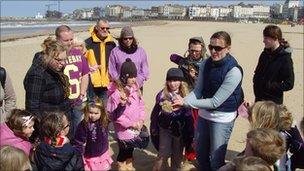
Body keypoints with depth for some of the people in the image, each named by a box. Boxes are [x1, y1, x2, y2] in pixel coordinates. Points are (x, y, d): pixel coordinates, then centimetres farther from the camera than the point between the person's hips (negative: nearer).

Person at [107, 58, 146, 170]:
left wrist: (141, 120, -9)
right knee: (123, 152, 11)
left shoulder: (135, 88, 0)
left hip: (135, 129, 6)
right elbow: (114, 114, -20)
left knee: (130, 150, 24)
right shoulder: (116, 93, -21)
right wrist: (130, 123, -18)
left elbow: (141, 105, 6)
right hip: (124, 131, -6)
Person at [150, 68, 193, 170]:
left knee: (177, 154, 16)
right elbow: (155, 112, 0)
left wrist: (190, 132, -1)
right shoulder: (162, 94, -9)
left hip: (180, 129, 1)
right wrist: (154, 128, 2)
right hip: (165, 128, -1)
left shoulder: (186, 95, -8)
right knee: (164, 154, 2)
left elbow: (188, 114, -3)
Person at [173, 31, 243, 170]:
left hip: (222, 117, -6)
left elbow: (215, 102, -24)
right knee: (200, 153, 21)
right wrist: (183, 101, -22)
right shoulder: (205, 64, -5)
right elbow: (197, 90, -2)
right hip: (204, 113, 6)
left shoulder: (233, 71, -23)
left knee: (216, 159, 4)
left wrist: (186, 103, -26)